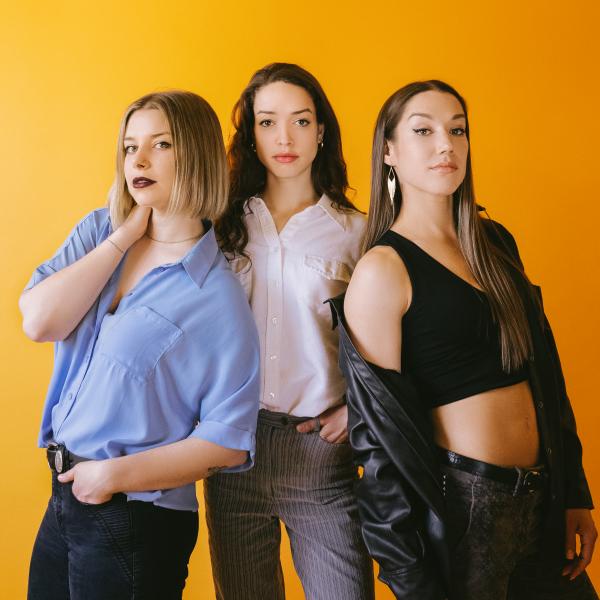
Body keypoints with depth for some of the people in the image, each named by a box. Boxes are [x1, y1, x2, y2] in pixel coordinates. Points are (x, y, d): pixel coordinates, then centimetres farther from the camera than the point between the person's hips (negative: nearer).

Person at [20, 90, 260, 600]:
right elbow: (39, 322, -13)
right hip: (66, 496, 6)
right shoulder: (99, 230, 2)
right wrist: (125, 237, -13)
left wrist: (116, 473, -18)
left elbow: (228, 440, -15)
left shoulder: (218, 295, -14)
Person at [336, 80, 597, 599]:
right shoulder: (383, 269, -12)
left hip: (543, 495, 6)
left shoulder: (495, 242, 8)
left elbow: (543, 372, 13)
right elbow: (379, 429, -12)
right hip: (462, 503, -6)